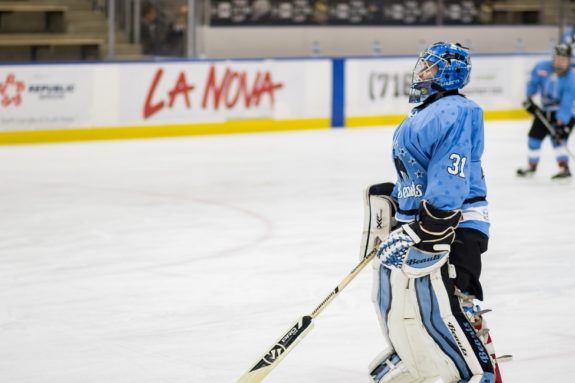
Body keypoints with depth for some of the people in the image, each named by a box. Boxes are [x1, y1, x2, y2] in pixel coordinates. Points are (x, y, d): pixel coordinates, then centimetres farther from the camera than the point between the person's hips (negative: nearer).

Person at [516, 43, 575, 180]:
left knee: (557, 138, -23)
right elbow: (533, 81, 5)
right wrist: (529, 98, -5)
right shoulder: (542, 67, -15)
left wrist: (560, 123, -35)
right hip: (545, 110, 6)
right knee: (534, 136, 9)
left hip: (564, 113, -6)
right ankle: (531, 167, 28)